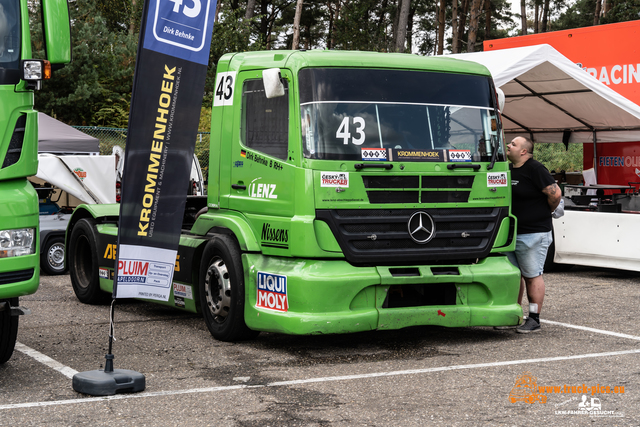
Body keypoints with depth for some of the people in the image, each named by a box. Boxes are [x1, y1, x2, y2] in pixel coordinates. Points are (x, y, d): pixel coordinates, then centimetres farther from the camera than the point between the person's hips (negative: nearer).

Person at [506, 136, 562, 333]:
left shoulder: (535, 169, -13)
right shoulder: (509, 169, 12)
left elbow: (555, 193, -17)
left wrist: (545, 213, -3)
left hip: (532, 233, -8)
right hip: (510, 233, 8)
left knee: (532, 276, -2)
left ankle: (534, 319, 4)